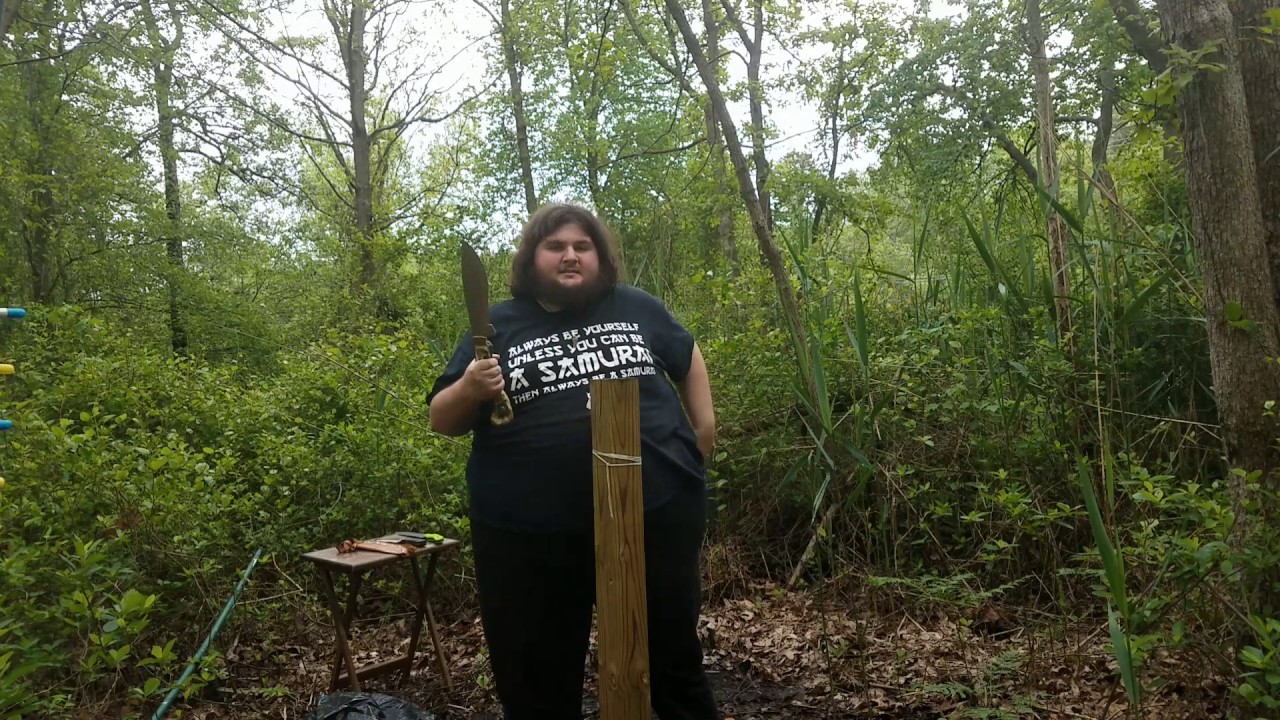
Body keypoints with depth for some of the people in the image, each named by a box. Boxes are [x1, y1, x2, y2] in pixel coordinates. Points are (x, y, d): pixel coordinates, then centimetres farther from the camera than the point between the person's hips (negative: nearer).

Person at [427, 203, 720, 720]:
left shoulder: (638, 308, 8)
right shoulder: (498, 326, 4)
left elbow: (688, 358, 25)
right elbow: (443, 420, 4)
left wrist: (704, 423, 16)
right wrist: (469, 390, -16)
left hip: (659, 511, 1)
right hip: (529, 534, 0)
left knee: (674, 659, 16)